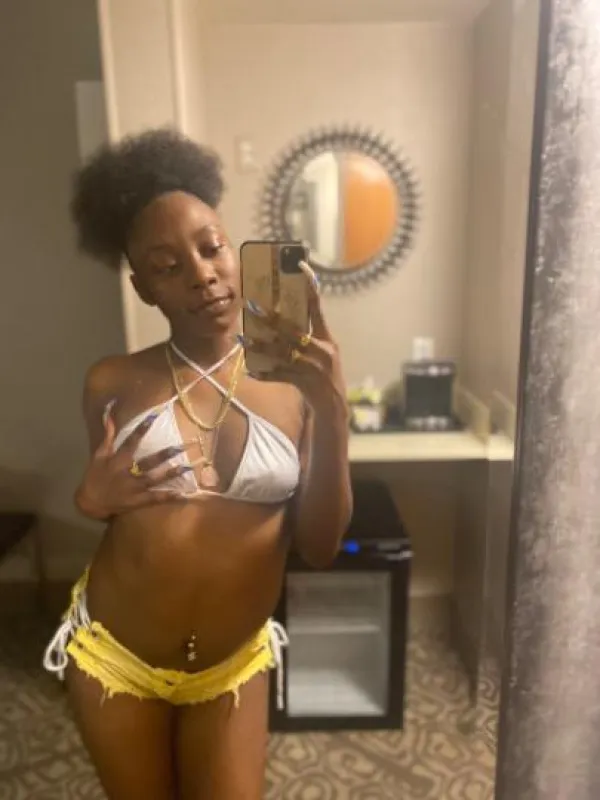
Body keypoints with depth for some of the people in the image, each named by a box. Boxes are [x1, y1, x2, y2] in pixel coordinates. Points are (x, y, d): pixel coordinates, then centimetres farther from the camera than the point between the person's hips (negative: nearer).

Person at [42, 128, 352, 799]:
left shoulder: (295, 382, -10)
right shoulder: (113, 383, -8)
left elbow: (319, 547, -14)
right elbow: (108, 509, 8)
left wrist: (333, 413, -26)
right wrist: (89, 501, -15)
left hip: (233, 668, -1)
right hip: (112, 657, 1)